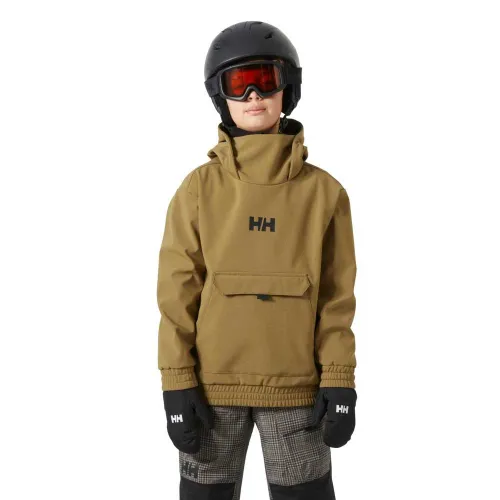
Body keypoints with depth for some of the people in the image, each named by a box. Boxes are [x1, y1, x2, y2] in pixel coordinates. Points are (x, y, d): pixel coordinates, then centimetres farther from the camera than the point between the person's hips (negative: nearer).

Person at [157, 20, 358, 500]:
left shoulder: (323, 190, -1)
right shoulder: (199, 187, -2)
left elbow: (336, 296, 1)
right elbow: (177, 292, -2)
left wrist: (340, 382, -5)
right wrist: (177, 384, -7)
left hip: (296, 386, 0)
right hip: (213, 384, 0)